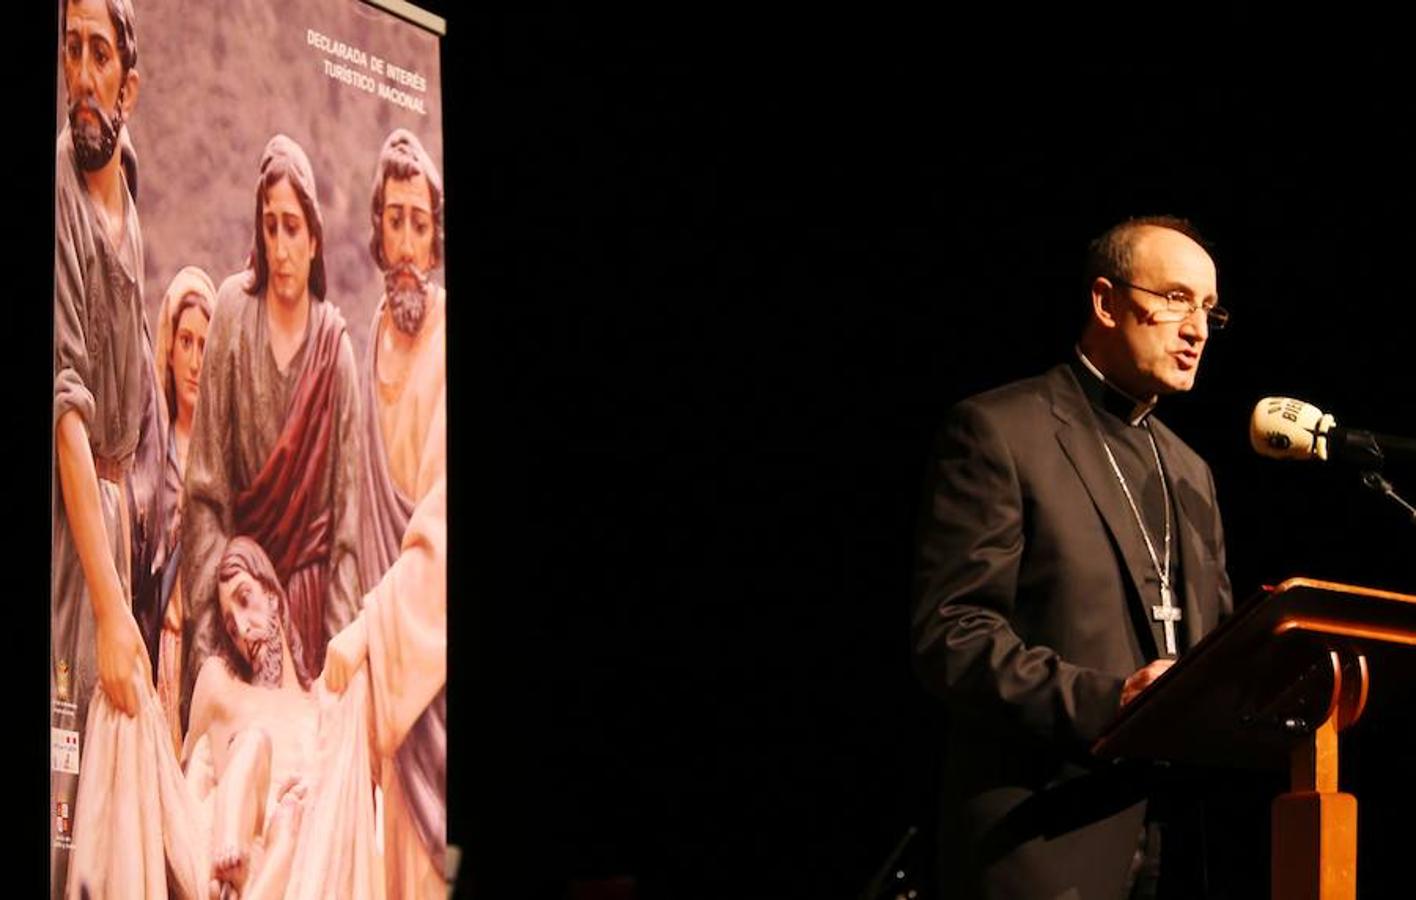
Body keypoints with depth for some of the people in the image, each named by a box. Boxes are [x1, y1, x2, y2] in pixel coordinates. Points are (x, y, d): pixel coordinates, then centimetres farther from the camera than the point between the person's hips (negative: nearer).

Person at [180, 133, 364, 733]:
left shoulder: (336, 346, -2)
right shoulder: (234, 311, -5)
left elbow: (347, 503, 0)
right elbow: (205, 479, -5)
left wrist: (342, 641, -7)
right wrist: (206, 623, -12)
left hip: (310, 589, 1)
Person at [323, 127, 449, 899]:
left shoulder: (444, 343, -12)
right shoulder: (376, 341, 9)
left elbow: (438, 523, -19)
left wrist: (369, 632, -25)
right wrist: (372, 626, 6)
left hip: (438, 634, -6)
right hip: (391, 656, 6)